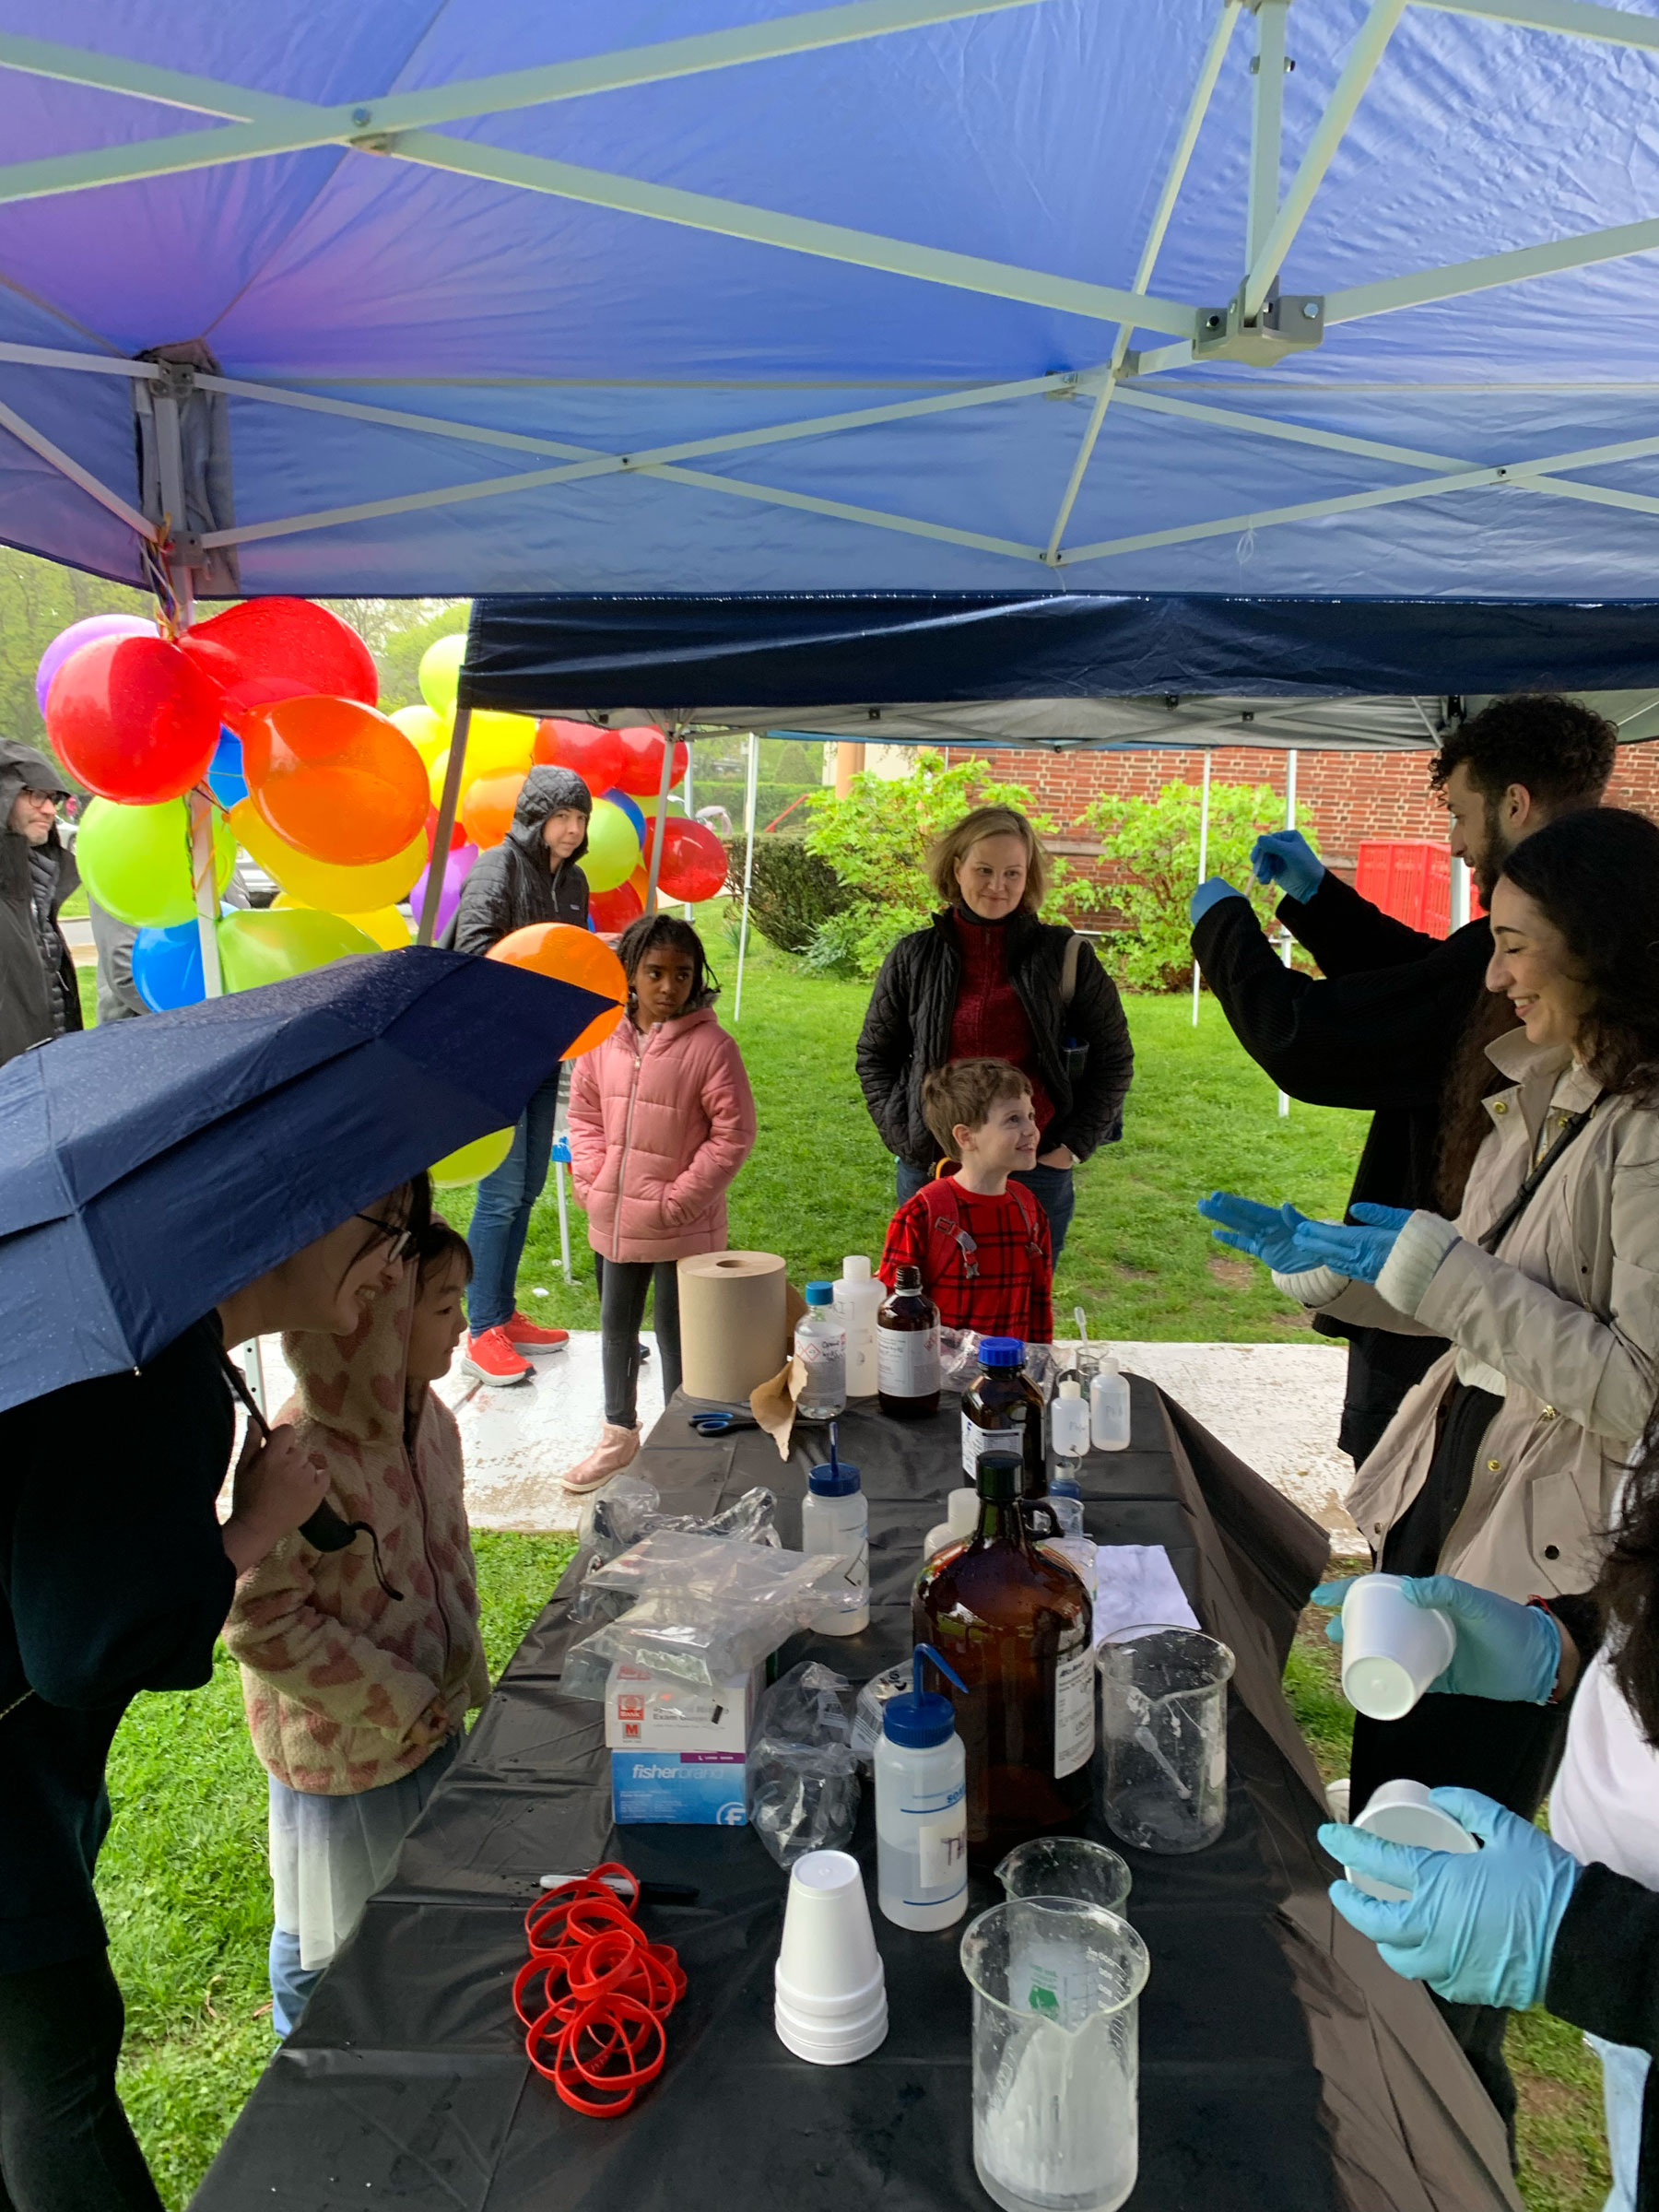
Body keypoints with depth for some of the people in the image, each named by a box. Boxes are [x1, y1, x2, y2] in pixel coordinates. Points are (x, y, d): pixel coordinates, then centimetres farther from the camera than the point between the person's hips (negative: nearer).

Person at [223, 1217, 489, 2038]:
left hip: (428, 1720, 7)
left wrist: (463, 1680, 9)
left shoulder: (424, 1416, -5)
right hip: (342, 1749, -7)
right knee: (331, 1943, 18)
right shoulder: (302, 1461, -31)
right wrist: (396, 1700, -20)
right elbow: (258, 1619, -25)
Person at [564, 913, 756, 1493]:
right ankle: (619, 1434, 38)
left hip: (681, 1226, -5)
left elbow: (734, 1134, -13)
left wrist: (679, 1198, -14)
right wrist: (591, 1180, -2)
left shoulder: (711, 1045, -15)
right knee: (616, 1327, 19)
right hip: (613, 1220, 6)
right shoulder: (602, 1038, -1)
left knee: (676, 1332, 9)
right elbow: (585, 1114, 9)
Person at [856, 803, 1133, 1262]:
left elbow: (1114, 1058, 7)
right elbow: (874, 1056, 11)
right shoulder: (914, 958, 3)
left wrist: (1072, 1146, 1)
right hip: (931, 1169, 1)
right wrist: (907, 1143, 1)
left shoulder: (1064, 956, 0)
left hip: (1035, 1171, -1)